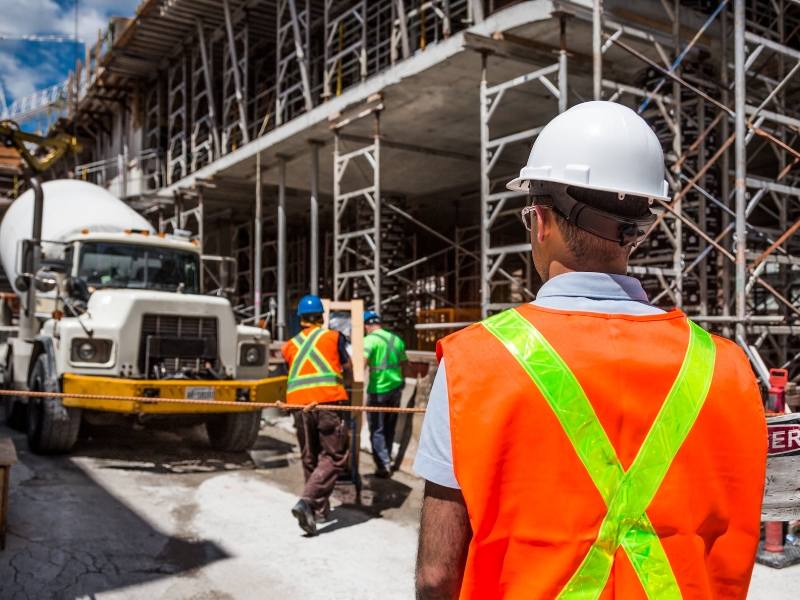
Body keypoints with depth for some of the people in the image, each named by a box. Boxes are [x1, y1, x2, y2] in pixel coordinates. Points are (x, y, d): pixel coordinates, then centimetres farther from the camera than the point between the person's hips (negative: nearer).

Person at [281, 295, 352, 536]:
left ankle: (320, 509, 22)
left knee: (310, 458, 15)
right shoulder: (333, 337, 11)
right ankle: (306, 502, -18)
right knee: (334, 457, 0)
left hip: (298, 403, 4)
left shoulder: (289, 346, 18)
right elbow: (347, 366, 22)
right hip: (327, 400, -4)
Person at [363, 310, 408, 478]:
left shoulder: (370, 339, -10)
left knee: (377, 430, 3)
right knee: (389, 428, 18)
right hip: (396, 388, 6)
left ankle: (383, 466, -1)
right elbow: (404, 363, 16)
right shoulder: (397, 339, 9)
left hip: (378, 390, -6)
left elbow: (362, 363, -23)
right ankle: (386, 461, 28)